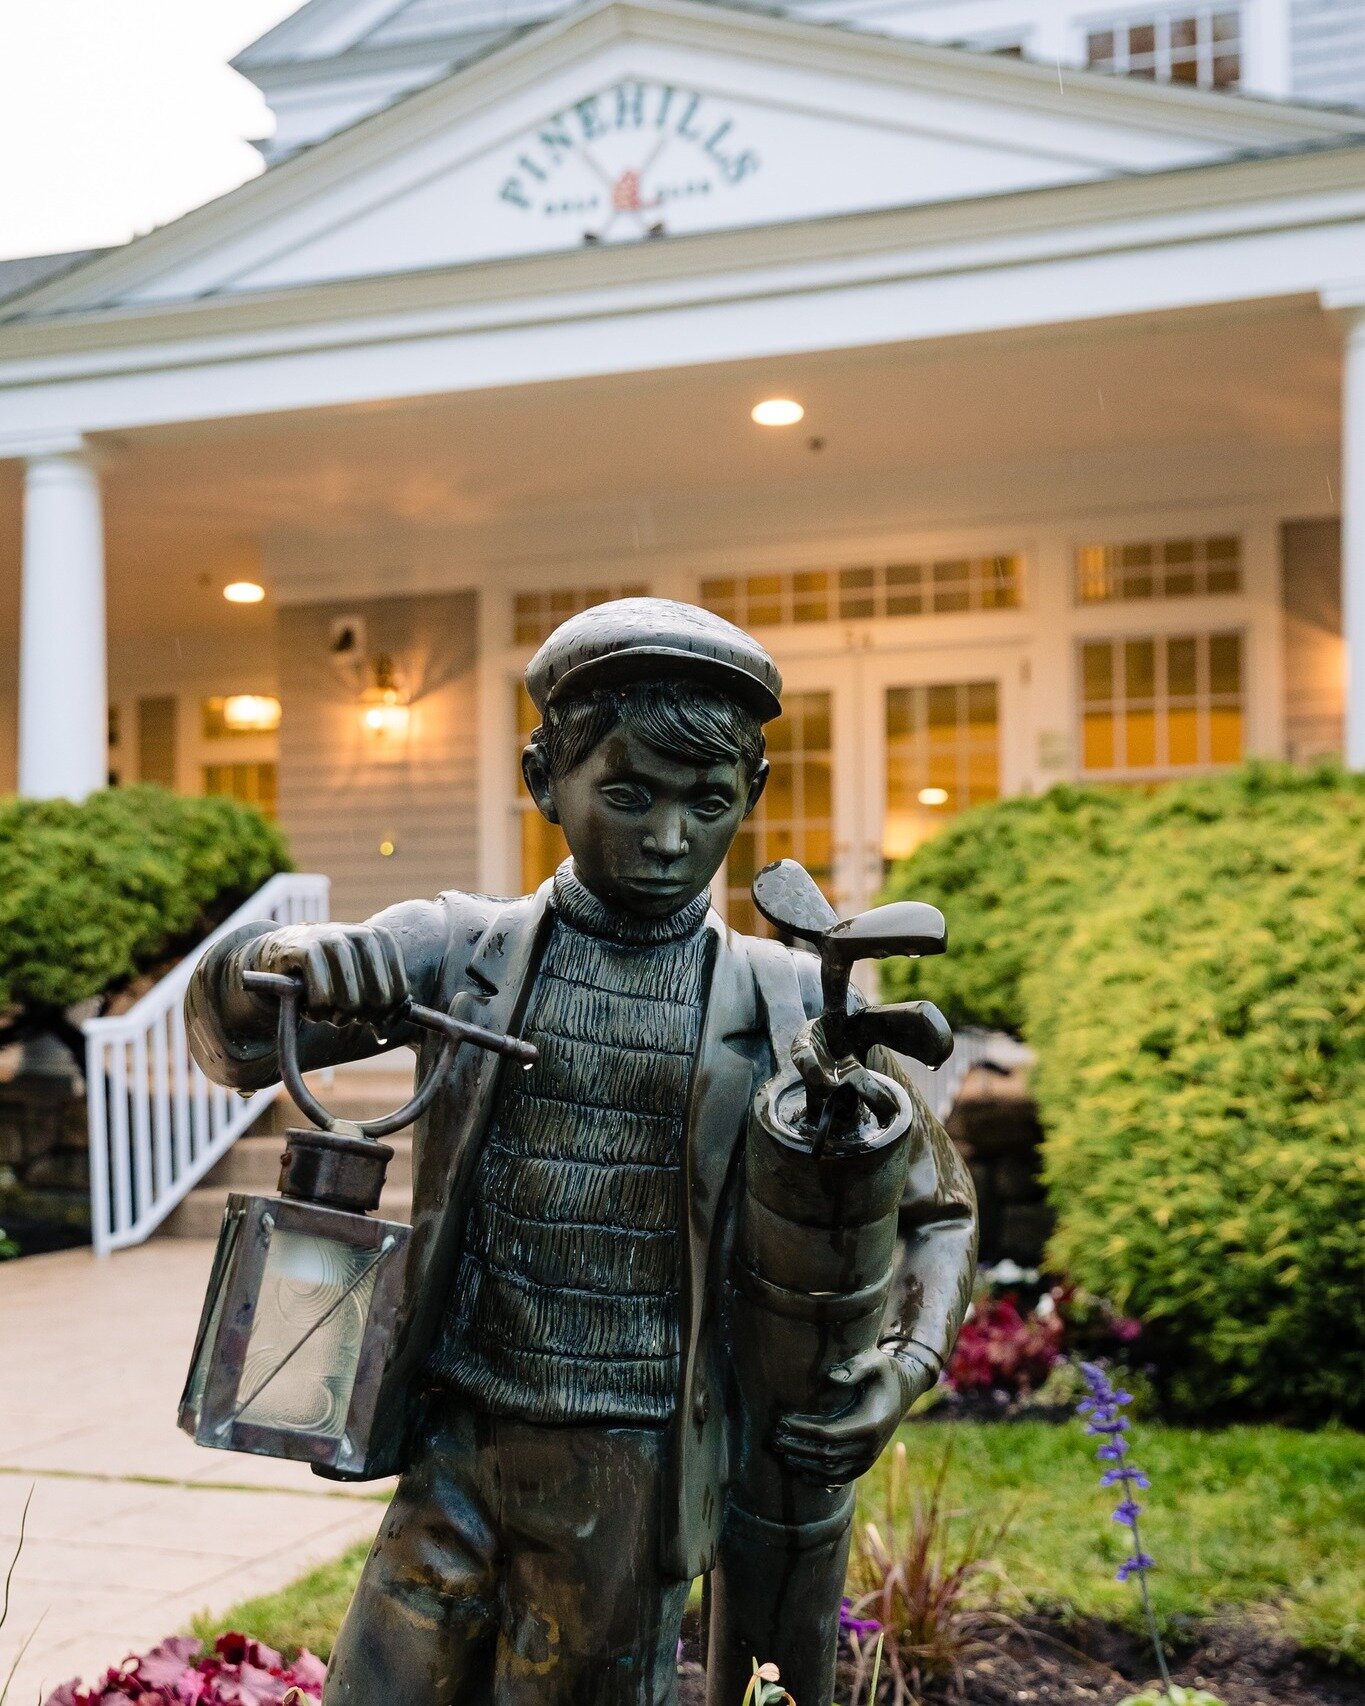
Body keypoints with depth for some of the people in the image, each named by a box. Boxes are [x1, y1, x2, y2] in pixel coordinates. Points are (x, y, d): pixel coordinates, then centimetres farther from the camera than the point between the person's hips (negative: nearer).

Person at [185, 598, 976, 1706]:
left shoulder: (791, 1006, -3)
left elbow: (938, 1208, 7)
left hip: (635, 1481, -1)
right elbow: (232, 1045, -4)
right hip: (458, 1453, 2)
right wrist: (273, 963, -28)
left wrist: (909, 1365, -12)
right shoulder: (459, 949, 1)